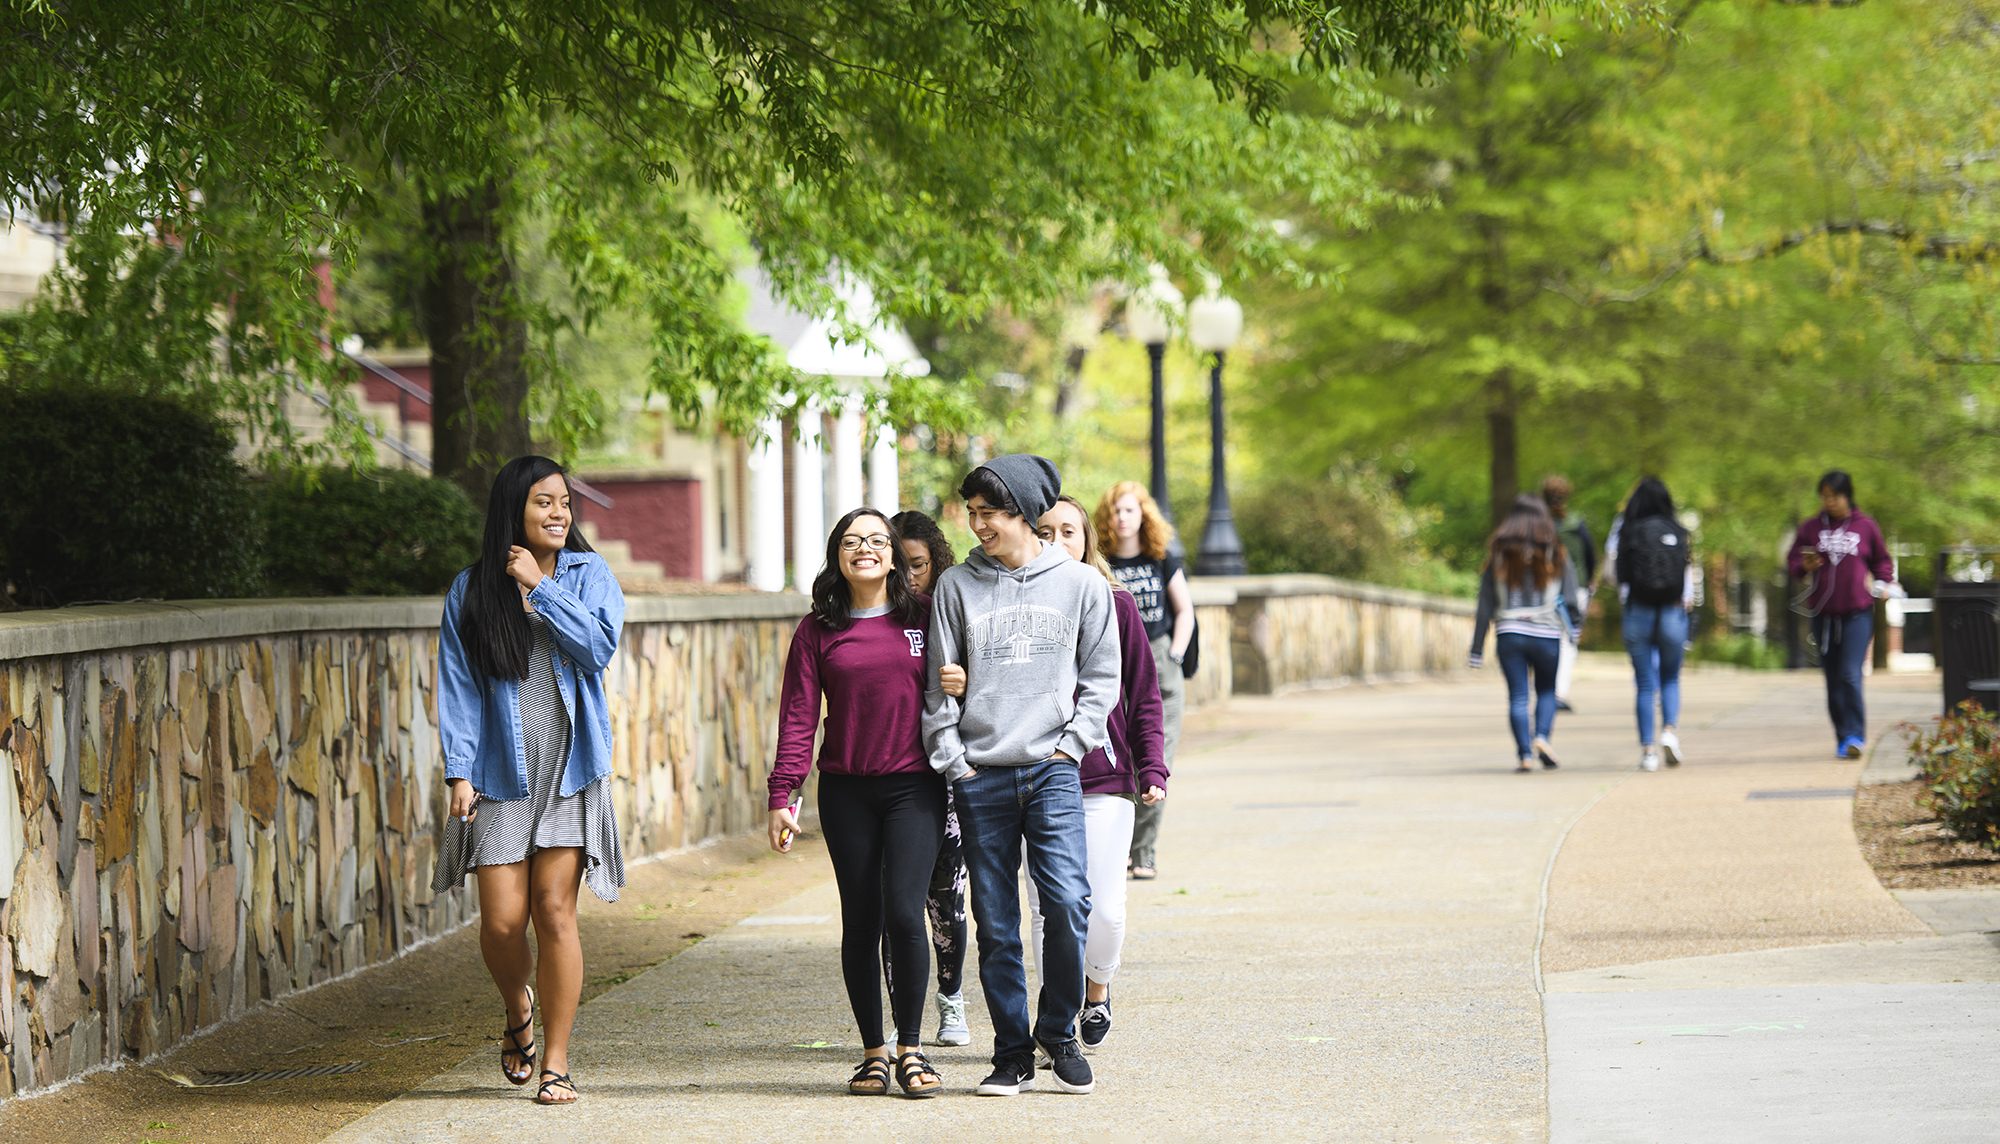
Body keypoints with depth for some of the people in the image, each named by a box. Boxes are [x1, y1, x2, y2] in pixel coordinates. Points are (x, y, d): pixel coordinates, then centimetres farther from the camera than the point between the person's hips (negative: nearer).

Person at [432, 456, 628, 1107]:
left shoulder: (587, 575, 6)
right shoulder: (471, 591, 6)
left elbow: (600, 646, -10)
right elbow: (458, 686, 3)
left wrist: (539, 588, -9)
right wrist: (459, 771, -5)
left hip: (570, 770, 0)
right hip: (500, 776, 0)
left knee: (554, 911, -6)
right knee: (502, 918, -6)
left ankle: (556, 1062, 2)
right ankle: (518, 1015, 26)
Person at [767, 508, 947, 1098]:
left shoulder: (925, 618, 5)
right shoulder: (817, 631, 6)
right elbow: (798, 716, 3)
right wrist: (783, 796, -3)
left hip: (914, 787, -1)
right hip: (847, 791, 1)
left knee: (905, 913, -12)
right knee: (861, 922, 3)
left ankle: (911, 1048, 1)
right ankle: (873, 1053, 13)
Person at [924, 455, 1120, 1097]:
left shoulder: (1080, 584, 6)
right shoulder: (957, 587, 6)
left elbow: (1101, 676, 10)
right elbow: (939, 684, 8)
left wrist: (1071, 745, -1)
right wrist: (953, 760, -1)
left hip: (1052, 772, -1)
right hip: (981, 778, 1)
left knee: (1067, 903, -15)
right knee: (996, 926, 1)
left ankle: (1059, 1033, 3)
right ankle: (1012, 1054, 10)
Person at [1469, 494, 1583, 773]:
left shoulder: (1498, 554, 2)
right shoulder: (1555, 554, 0)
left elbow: (1486, 606, 2)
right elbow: (1569, 599, -3)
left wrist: (1477, 648, 4)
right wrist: (1575, 623, 17)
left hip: (1509, 634, 0)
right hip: (1546, 635, 0)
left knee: (1517, 696, 4)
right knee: (1546, 691, 16)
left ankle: (1524, 753, -7)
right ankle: (1542, 737, -7)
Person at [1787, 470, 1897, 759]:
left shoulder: (1865, 526, 4)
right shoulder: (1810, 528, 7)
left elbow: (1882, 560, 16)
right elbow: (1793, 562, 11)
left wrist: (1884, 583, -1)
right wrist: (1804, 566, -11)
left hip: (1857, 613, -3)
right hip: (1822, 613, 3)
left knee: (1851, 675, -15)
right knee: (1833, 679, 6)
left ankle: (1855, 736, -14)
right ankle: (1843, 738, 15)